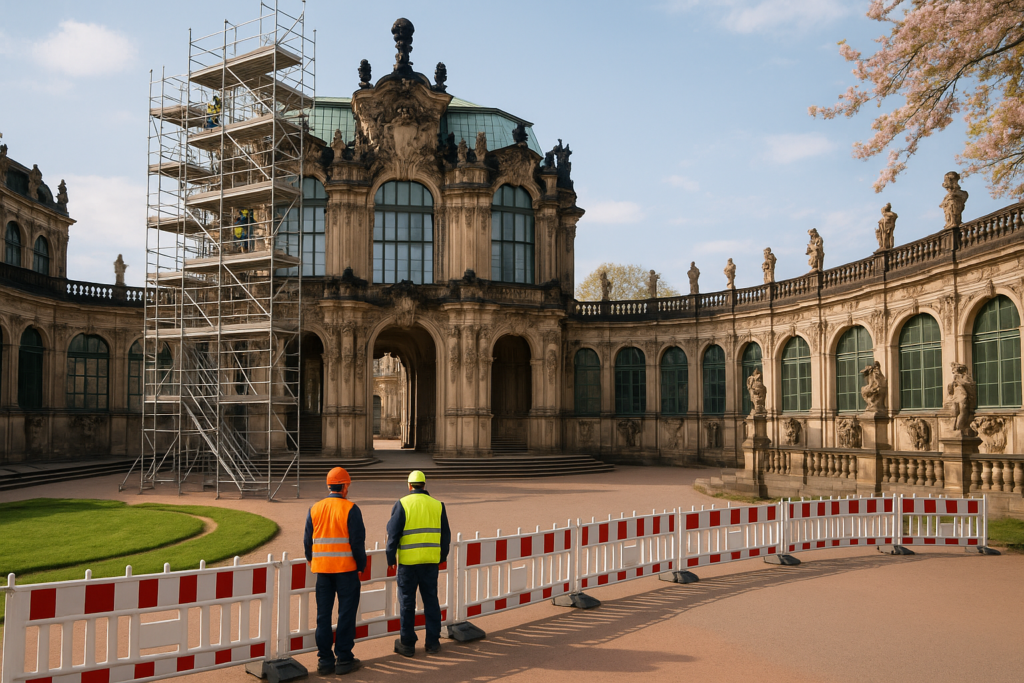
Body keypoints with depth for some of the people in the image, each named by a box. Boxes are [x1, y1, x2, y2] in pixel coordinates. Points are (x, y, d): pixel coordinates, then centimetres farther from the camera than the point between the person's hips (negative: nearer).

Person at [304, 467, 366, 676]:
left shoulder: (315, 509, 5)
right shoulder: (350, 509, -9)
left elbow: (308, 541, 8)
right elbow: (357, 541, -10)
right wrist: (361, 565, 2)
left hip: (322, 568, 4)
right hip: (346, 568, -4)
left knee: (323, 614, 11)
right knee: (346, 614, 5)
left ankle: (324, 660, 15)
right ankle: (343, 659, 8)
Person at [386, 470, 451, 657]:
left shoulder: (402, 504, -6)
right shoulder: (437, 505, 4)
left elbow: (393, 533, -7)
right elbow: (445, 534, 10)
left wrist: (391, 557, 2)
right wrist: (442, 557, 20)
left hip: (408, 561, -3)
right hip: (431, 561, 3)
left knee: (407, 602, 6)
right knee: (431, 600, 12)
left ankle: (407, 644, 12)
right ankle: (433, 642, 14)